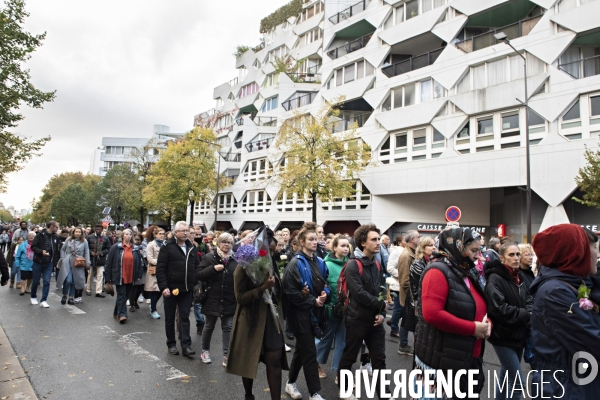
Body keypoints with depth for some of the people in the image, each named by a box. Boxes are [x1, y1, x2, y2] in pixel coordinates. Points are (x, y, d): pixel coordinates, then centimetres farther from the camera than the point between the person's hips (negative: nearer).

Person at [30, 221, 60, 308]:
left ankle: (43, 301, 1)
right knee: (36, 281, 11)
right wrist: (41, 251, -26)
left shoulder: (55, 237, 4)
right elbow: (33, 246, -11)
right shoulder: (40, 235, -9)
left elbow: (57, 250, 10)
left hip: (49, 263, 3)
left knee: (47, 282, -4)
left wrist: (56, 260, 4)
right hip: (38, 262, -3)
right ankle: (33, 297, 33)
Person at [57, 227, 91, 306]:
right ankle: (64, 295, 12)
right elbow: (62, 249, 12)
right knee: (68, 280, -10)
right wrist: (62, 259, 2)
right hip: (67, 263, 0)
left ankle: (71, 297, 18)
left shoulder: (84, 241, 3)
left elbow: (86, 253, 4)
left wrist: (87, 263, -2)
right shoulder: (68, 240, 6)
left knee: (74, 281, 6)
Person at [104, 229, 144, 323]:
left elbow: (139, 262, 10)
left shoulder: (135, 249, 8)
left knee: (125, 295, 12)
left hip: (130, 277, 4)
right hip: (120, 277, -4)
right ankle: (122, 314, -4)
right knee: (121, 295, -6)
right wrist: (108, 276, -5)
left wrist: (139, 275, 6)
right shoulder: (116, 247, -3)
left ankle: (117, 312, 27)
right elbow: (109, 262, -3)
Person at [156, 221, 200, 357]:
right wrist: (163, 287, -17)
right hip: (171, 289, -3)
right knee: (170, 318, 11)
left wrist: (197, 284, 1)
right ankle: (171, 344, 24)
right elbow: (160, 268, -11)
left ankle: (186, 346, 8)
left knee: (185, 317, 5)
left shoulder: (191, 248, 8)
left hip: (187, 289, 3)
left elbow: (197, 267, 11)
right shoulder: (167, 247, -7)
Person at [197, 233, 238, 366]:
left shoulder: (235, 260, 2)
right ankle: (205, 351, 36)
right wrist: (213, 268, -22)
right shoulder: (209, 257, -5)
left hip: (229, 301, 1)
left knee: (228, 327, 4)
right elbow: (199, 275, -10)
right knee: (209, 327, 15)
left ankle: (227, 356, 12)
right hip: (212, 299, -1)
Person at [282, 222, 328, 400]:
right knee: (310, 353, -2)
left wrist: (324, 294, -6)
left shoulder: (319, 262, 6)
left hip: (314, 311, 7)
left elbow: (324, 284, 16)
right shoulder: (296, 263, -15)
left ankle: (291, 383, 37)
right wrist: (313, 301, -17)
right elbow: (291, 291, -18)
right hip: (301, 313, -7)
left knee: (302, 350, 19)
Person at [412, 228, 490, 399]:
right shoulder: (438, 271, -16)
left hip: (468, 359, 9)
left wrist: (486, 323, 1)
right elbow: (432, 313, -26)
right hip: (441, 361, -9)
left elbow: (478, 309, 24)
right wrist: (472, 328, -20)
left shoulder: (469, 273, 13)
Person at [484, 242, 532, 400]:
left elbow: (528, 300, 12)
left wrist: (530, 311, -10)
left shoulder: (518, 277, 11)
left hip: (518, 334, 8)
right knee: (518, 381, -8)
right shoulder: (494, 278, -16)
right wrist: (527, 315, -19)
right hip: (503, 335, -8)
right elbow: (499, 309, -24)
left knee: (506, 377, 18)